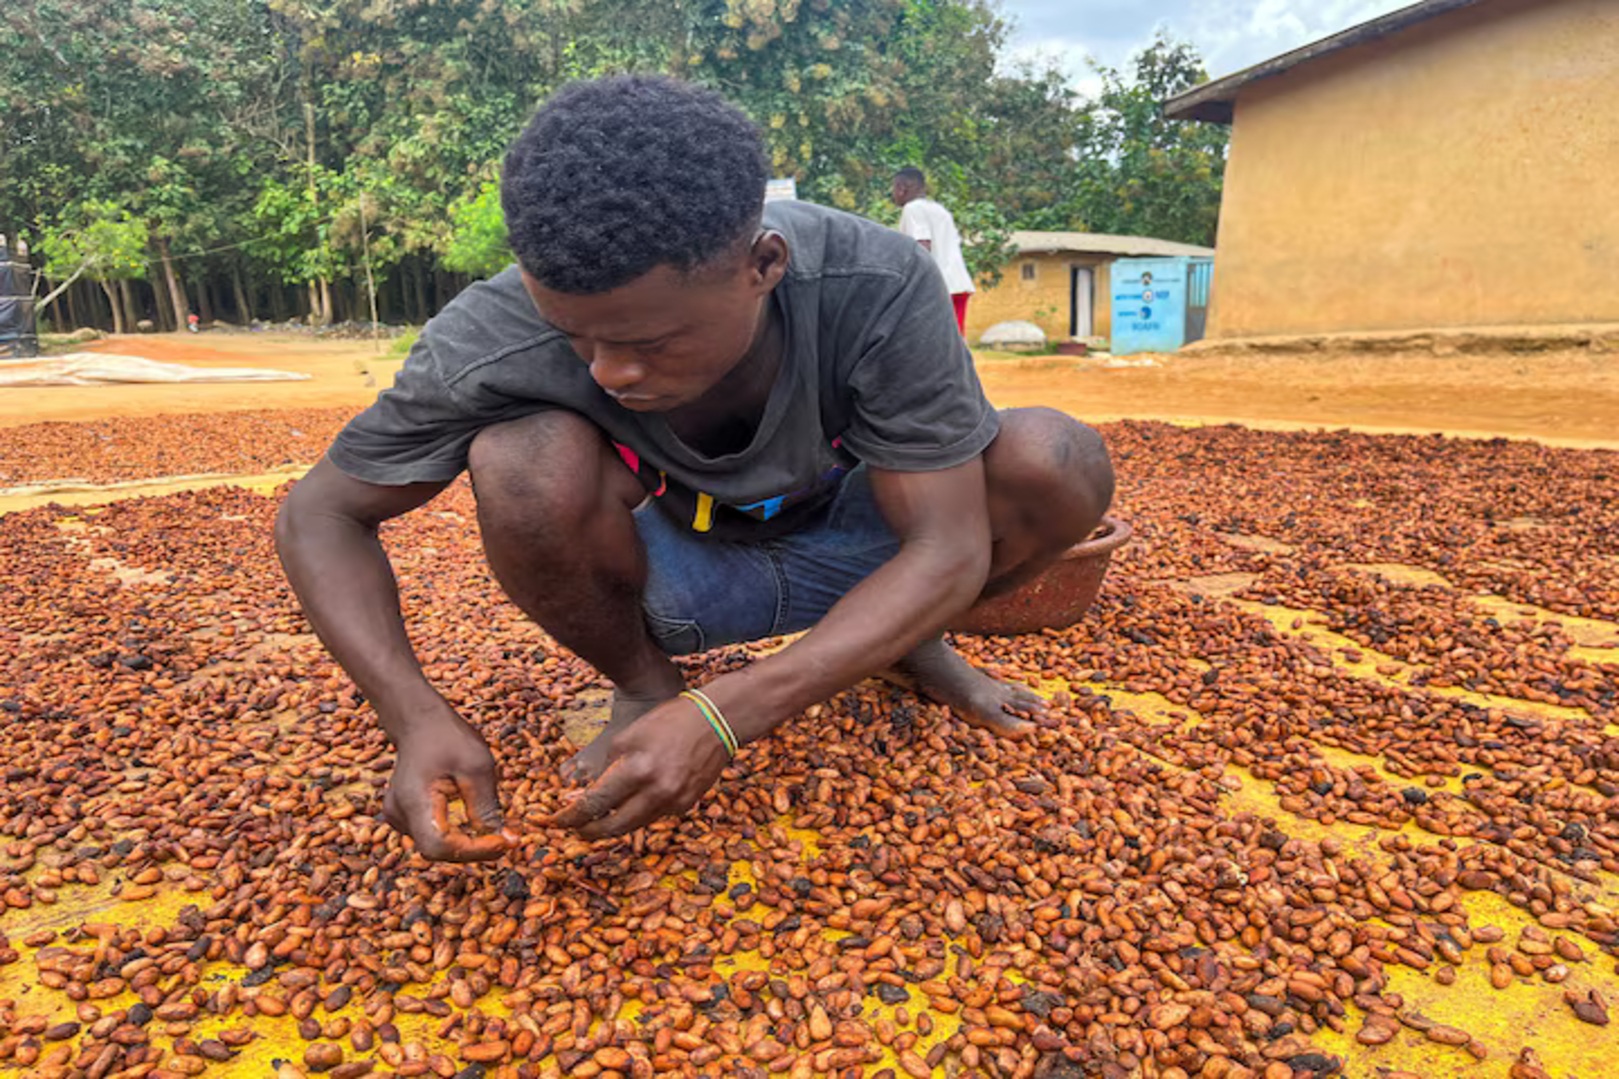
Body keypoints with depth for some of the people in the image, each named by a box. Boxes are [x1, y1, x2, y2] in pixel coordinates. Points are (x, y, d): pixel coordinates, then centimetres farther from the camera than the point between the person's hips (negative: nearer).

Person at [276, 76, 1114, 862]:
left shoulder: (879, 289, -31)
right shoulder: (496, 341, -28)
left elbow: (948, 548, -29)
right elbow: (319, 515, -15)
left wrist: (722, 718, -39)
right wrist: (416, 716, -32)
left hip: (856, 550, 1)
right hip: (683, 569, 0)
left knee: (1058, 461, -25)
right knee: (523, 464, -31)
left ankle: (911, 644, 5)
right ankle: (643, 683, -2)